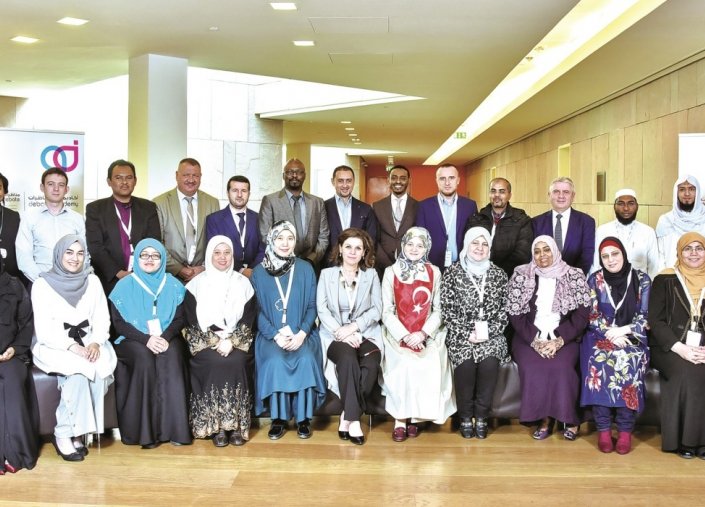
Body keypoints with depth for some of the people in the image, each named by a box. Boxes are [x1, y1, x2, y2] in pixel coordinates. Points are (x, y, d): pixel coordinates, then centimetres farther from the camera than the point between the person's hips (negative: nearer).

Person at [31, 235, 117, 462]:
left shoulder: (92, 281, 7)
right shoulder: (43, 284, -4)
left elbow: (102, 319, 4)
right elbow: (44, 330, -10)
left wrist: (96, 342, -15)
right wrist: (71, 346, -23)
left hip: (88, 341, 3)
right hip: (53, 345, -3)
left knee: (102, 365, -29)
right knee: (81, 368, -32)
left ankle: (76, 432, -18)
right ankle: (63, 434, -19)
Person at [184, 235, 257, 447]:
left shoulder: (242, 282, 10)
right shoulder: (197, 283, 7)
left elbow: (249, 318, 3)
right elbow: (193, 320, 0)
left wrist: (231, 340, -13)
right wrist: (215, 340, -13)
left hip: (237, 340, 1)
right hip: (204, 340, -1)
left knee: (237, 361, -30)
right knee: (215, 362, -30)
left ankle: (237, 424, -22)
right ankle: (216, 425, -23)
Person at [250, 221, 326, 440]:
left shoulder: (305, 269, 5)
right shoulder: (259, 272, 4)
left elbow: (311, 307, 3)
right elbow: (257, 311, 1)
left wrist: (301, 334, -13)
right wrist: (276, 335, -14)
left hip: (301, 333, 0)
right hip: (271, 334, 0)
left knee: (305, 359, -29)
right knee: (275, 361, -30)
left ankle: (303, 418, -15)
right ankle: (278, 418, -15)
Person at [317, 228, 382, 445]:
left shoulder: (371, 274, 13)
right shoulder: (327, 274, 11)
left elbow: (376, 310, 3)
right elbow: (322, 310, 0)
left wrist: (353, 327, -12)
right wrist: (341, 332, -15)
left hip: (365, 334, 1)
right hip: (335, 335, -1)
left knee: (371, 364, -32)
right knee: (348, 358, -35)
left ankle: (346, 417, -22)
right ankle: (354, 419, -29)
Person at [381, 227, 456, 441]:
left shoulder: (434, 272, 8)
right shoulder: (391, 272, 4)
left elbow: (438, 310, 4)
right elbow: (387, 312, 0)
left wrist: (423, 333, -13)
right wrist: (405, 336, -14)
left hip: (428, 334, 1)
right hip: (398, 334, -1)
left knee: (429, 365, -27)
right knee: (404, 364, -30)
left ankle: (416, 416, -10)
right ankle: (400, 419, -17)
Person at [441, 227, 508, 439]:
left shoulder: (499, 274, 9)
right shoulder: (452, 273, 3)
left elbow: (505, 309, 6)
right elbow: (446, 309, -2)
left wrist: (489, 331, -8)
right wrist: (467, 333, -11)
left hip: (491, 335, 1)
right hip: (461, 334, -1)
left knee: (489, 363, -28)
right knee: (466, 363, -29)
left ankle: (481, 417, -9)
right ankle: (465, 417, -8)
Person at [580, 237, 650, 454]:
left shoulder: (642, 279, 2)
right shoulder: (595, 280, 4)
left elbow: (646, 318, -1)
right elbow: (591, 316, 1)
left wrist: (623, 330, -15)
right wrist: (611, 335, -15)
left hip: (632, 337, -1)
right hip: (601, 336, 1)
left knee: (629, 365, -32)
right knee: (599, 365, -30)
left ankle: (625, 430, -21)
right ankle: (603, 429, -21)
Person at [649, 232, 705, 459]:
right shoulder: (665, 280, 4)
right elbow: (655, 320, -2)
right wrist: (680, 348, -15)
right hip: (670, 347, -2)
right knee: (685, 373, -32)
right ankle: (682, 439, -17)